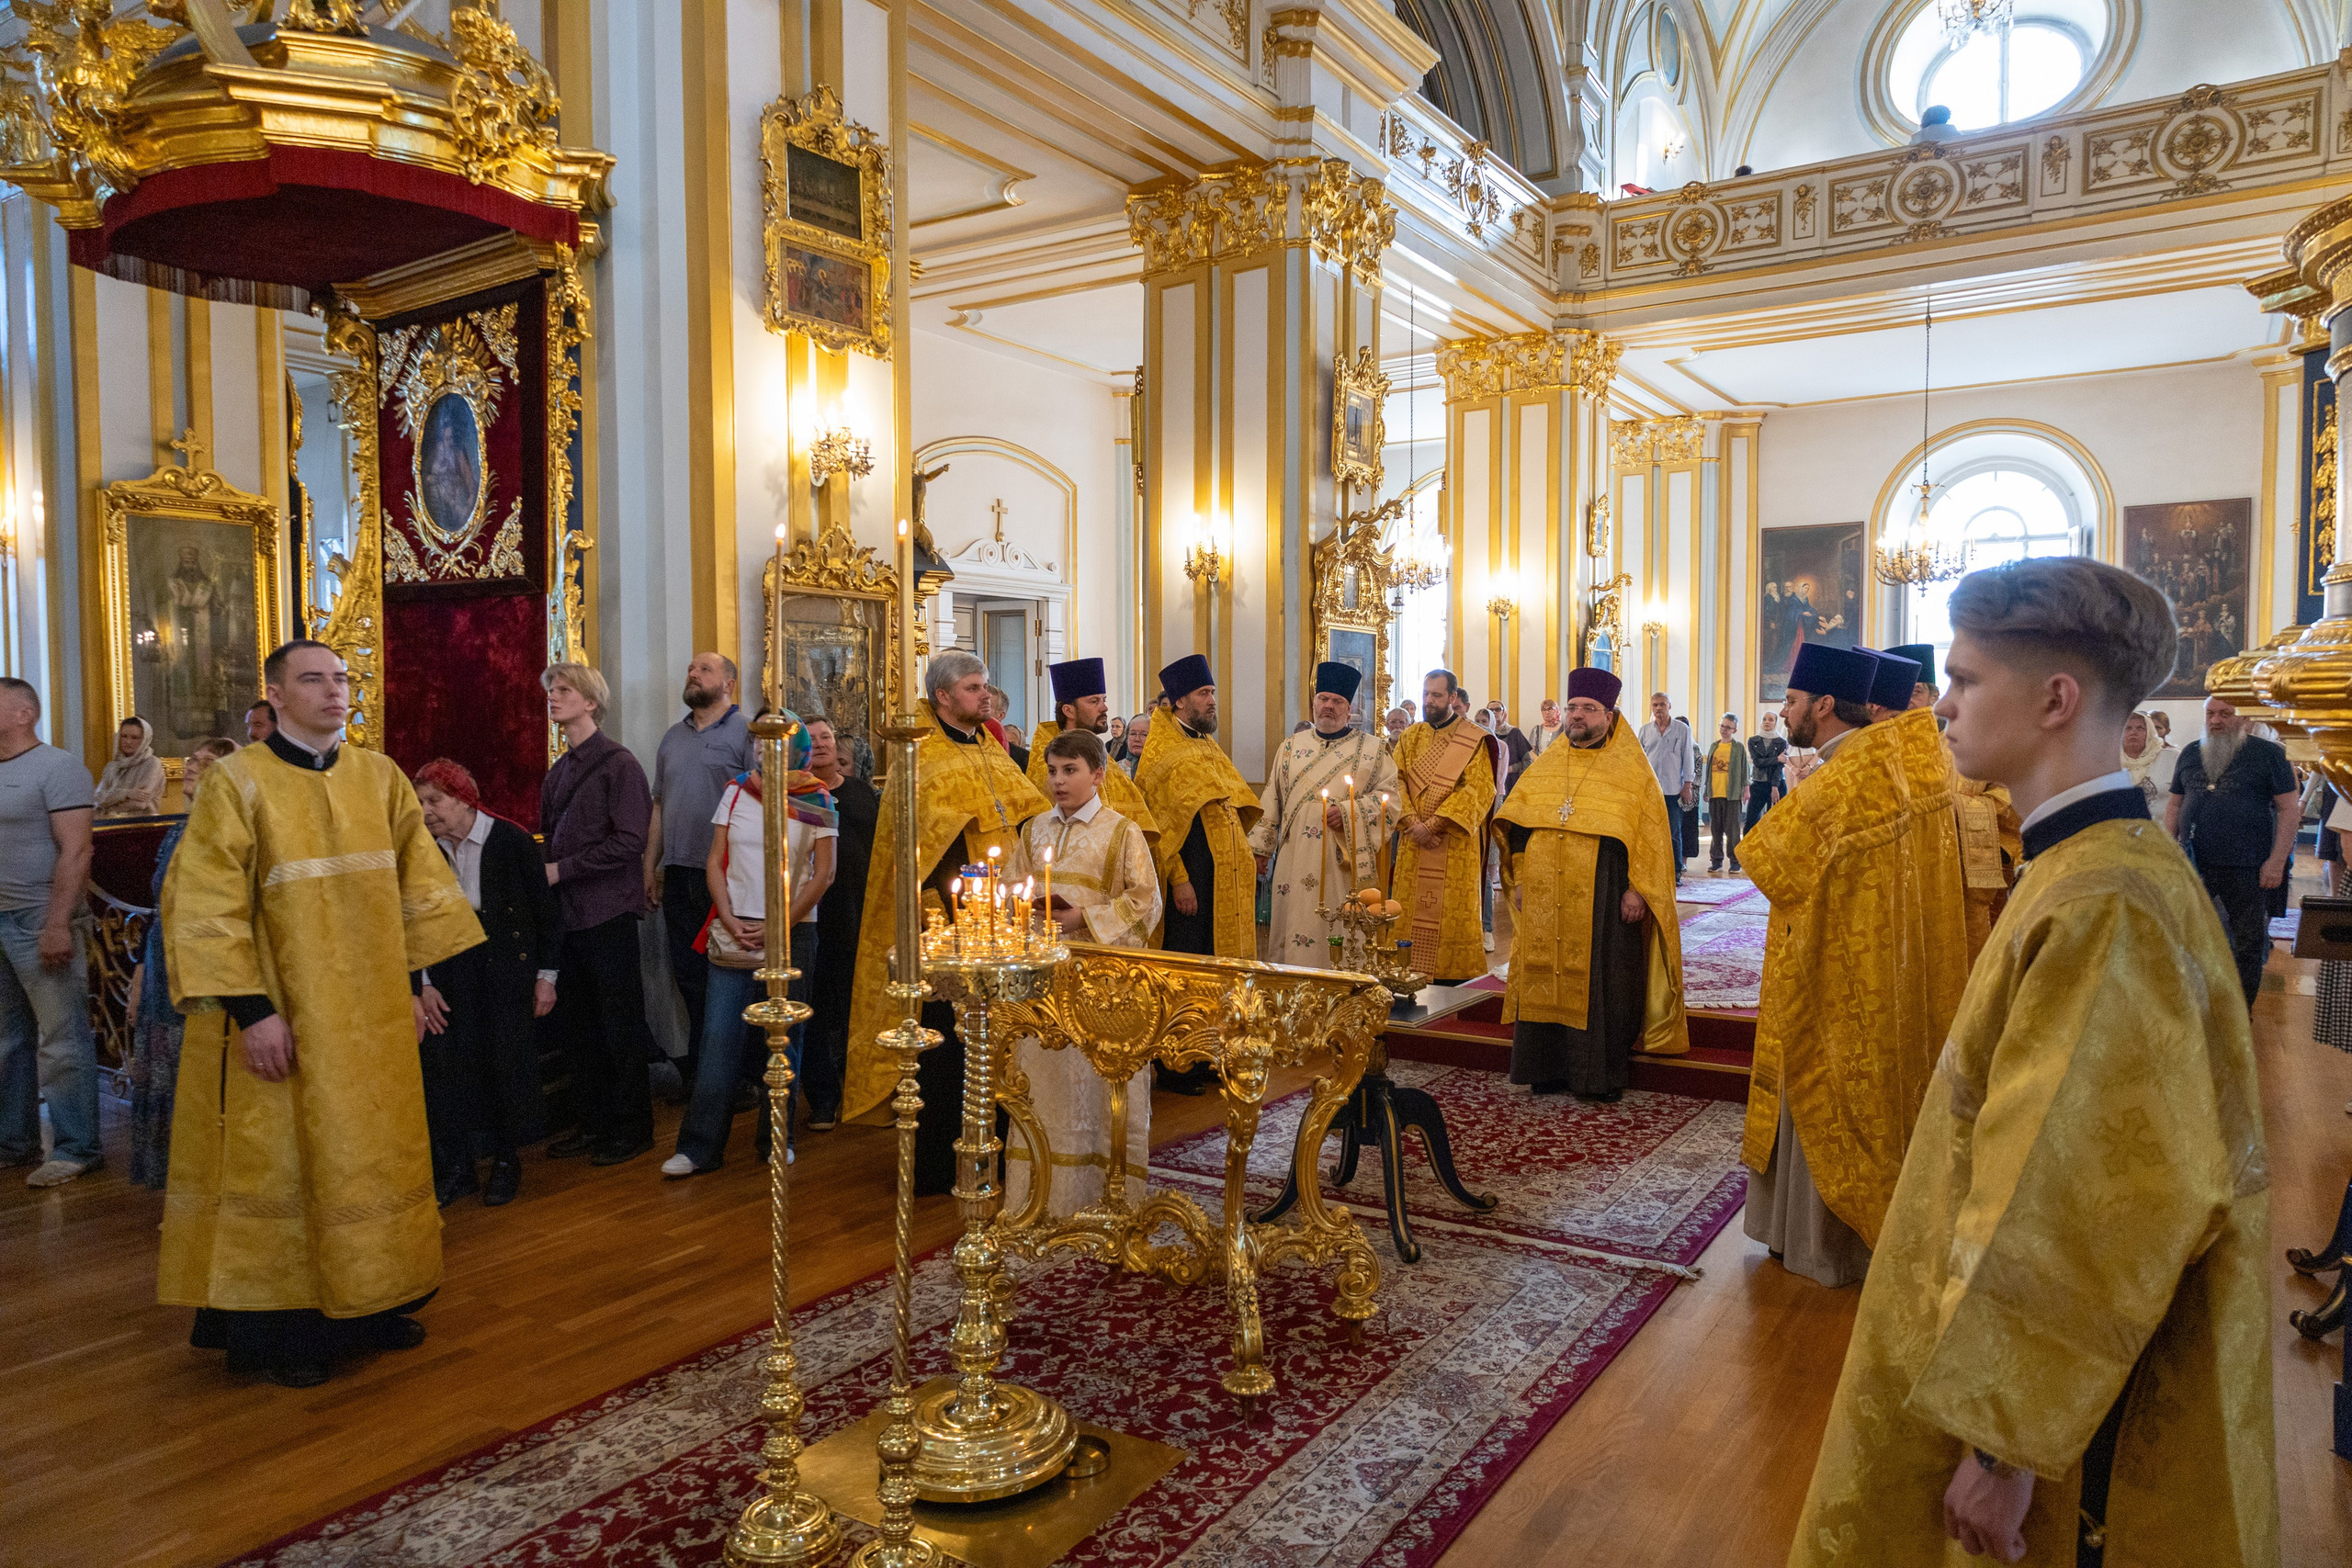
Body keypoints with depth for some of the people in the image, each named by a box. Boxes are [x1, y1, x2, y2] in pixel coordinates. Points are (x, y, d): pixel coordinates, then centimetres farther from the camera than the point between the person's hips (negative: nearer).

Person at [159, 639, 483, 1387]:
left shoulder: (379, 777, 4)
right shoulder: (239, 782, -9)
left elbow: (417, 885, 9)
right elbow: (205, 908, -12)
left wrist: (416, 981, 5)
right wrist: (252, 1011, -17)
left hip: (371, 1015, 5)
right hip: (283, 1019, -5)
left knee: (374, 1151, 13)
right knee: (279, 1162, 5)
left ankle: (369, 1302, 29)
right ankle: (277, 1328, 20)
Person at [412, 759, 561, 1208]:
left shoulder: (511, 839, -8)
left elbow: (546, 910, -3)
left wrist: (546, 976, -4)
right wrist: (425, 985, 0)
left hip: (507, 966, -3)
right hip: (453, 972, 3)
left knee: (509, 1061, 1)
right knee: (447, 1061, 0)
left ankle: (507, 1162, 18)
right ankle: (457, 1168, 14)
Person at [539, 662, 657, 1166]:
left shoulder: (618, 764, -9)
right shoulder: (558, 771, 14)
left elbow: (629, 841, -16)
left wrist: (561, 870, -15)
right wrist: (539, 872, 2)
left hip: (607, 914, -7)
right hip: (566, 913, 7)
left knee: (620, 1026, 2)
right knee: (574, 1025, 13)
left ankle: (631, 1129, 13)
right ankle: (591, 1122, 25)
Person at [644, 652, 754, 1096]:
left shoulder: (746, 733, -3)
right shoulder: (673, 737, 17)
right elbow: (659, 805, 19)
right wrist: (650, 868, 14)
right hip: (678, 875, 6)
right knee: (688, 975, 12)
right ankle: (696, 1071, 23)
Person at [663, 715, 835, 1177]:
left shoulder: (817, 801, 1)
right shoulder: (736, 793, 6)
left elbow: (823, 874, -1)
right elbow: (715, 864, 7)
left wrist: (779, 925, -9)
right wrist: (729, 919, -6)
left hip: (792, 932, -1)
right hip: (735, 934, 1)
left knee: (783, 1037, 6)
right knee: (719, 1038, -3)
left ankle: (776, 1138, 19)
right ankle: (699, 1147, 4)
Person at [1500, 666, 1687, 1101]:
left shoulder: (1630, 768, 0)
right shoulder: (1545, 766, 13)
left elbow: (1651, 833, -4)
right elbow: (1518, 825, 15)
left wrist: (1637, 888, -11)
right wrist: (1521, 878, 9)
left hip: (1604, 901, -4)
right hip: (1545, 899, 4)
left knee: (1602, 985, 0)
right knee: (1546, 980, 7)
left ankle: (1603, 1076, 11)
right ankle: (1549, 1070, 18)